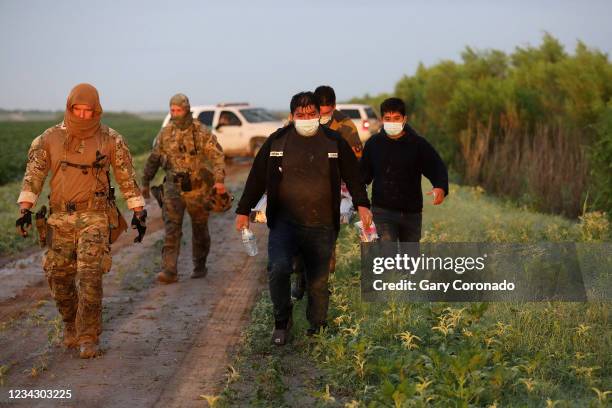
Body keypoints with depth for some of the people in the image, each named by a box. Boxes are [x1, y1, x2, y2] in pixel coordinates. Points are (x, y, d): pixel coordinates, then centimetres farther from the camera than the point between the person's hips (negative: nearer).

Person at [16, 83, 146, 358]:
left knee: (90, 277, -10)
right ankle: (71, 325, 31)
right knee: (59, 278, 7)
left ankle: (88, 337, 3)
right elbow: (33, 174, -1)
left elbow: (127, 178, 4)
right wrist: (25, 209, -13)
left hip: (95, 218, -2)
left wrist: (139, 212, 2)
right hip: (60, 219, 2)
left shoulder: (110, 140, -2)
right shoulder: (50, 138, 1)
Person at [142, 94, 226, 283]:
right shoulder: (165, 133, 6)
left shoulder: (201, 132, -6)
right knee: (171, 228, -9)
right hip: (173, 186, 2)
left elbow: (217, 155, -12)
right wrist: (145, 182, 19)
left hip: (197, 187, -2)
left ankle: (200, 266, 27)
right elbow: (153, 159, 16)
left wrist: (219, 179, -26)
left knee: (200, 229, 10)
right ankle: (169, 271, -12)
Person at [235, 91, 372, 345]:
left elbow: (353, 176, 8)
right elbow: (257, 178, 8)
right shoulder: (277, 141, 4)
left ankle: (317, 329, 26)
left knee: (319, 282, 7)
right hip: (284, 223, -1)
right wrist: (244, 211, 7)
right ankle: (282, 321, 1)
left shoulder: (334, 142, 5)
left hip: (322, 227, 1)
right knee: (278, 268, -21)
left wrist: (362, 204, -6)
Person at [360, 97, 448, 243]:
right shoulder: (373, 143, 1)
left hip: (411, 211, 1)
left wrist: (441, 187, -25)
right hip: (383, 210, -1)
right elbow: (364, 172, 10)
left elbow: (437, 167, -4)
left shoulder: (418, 144, -3)